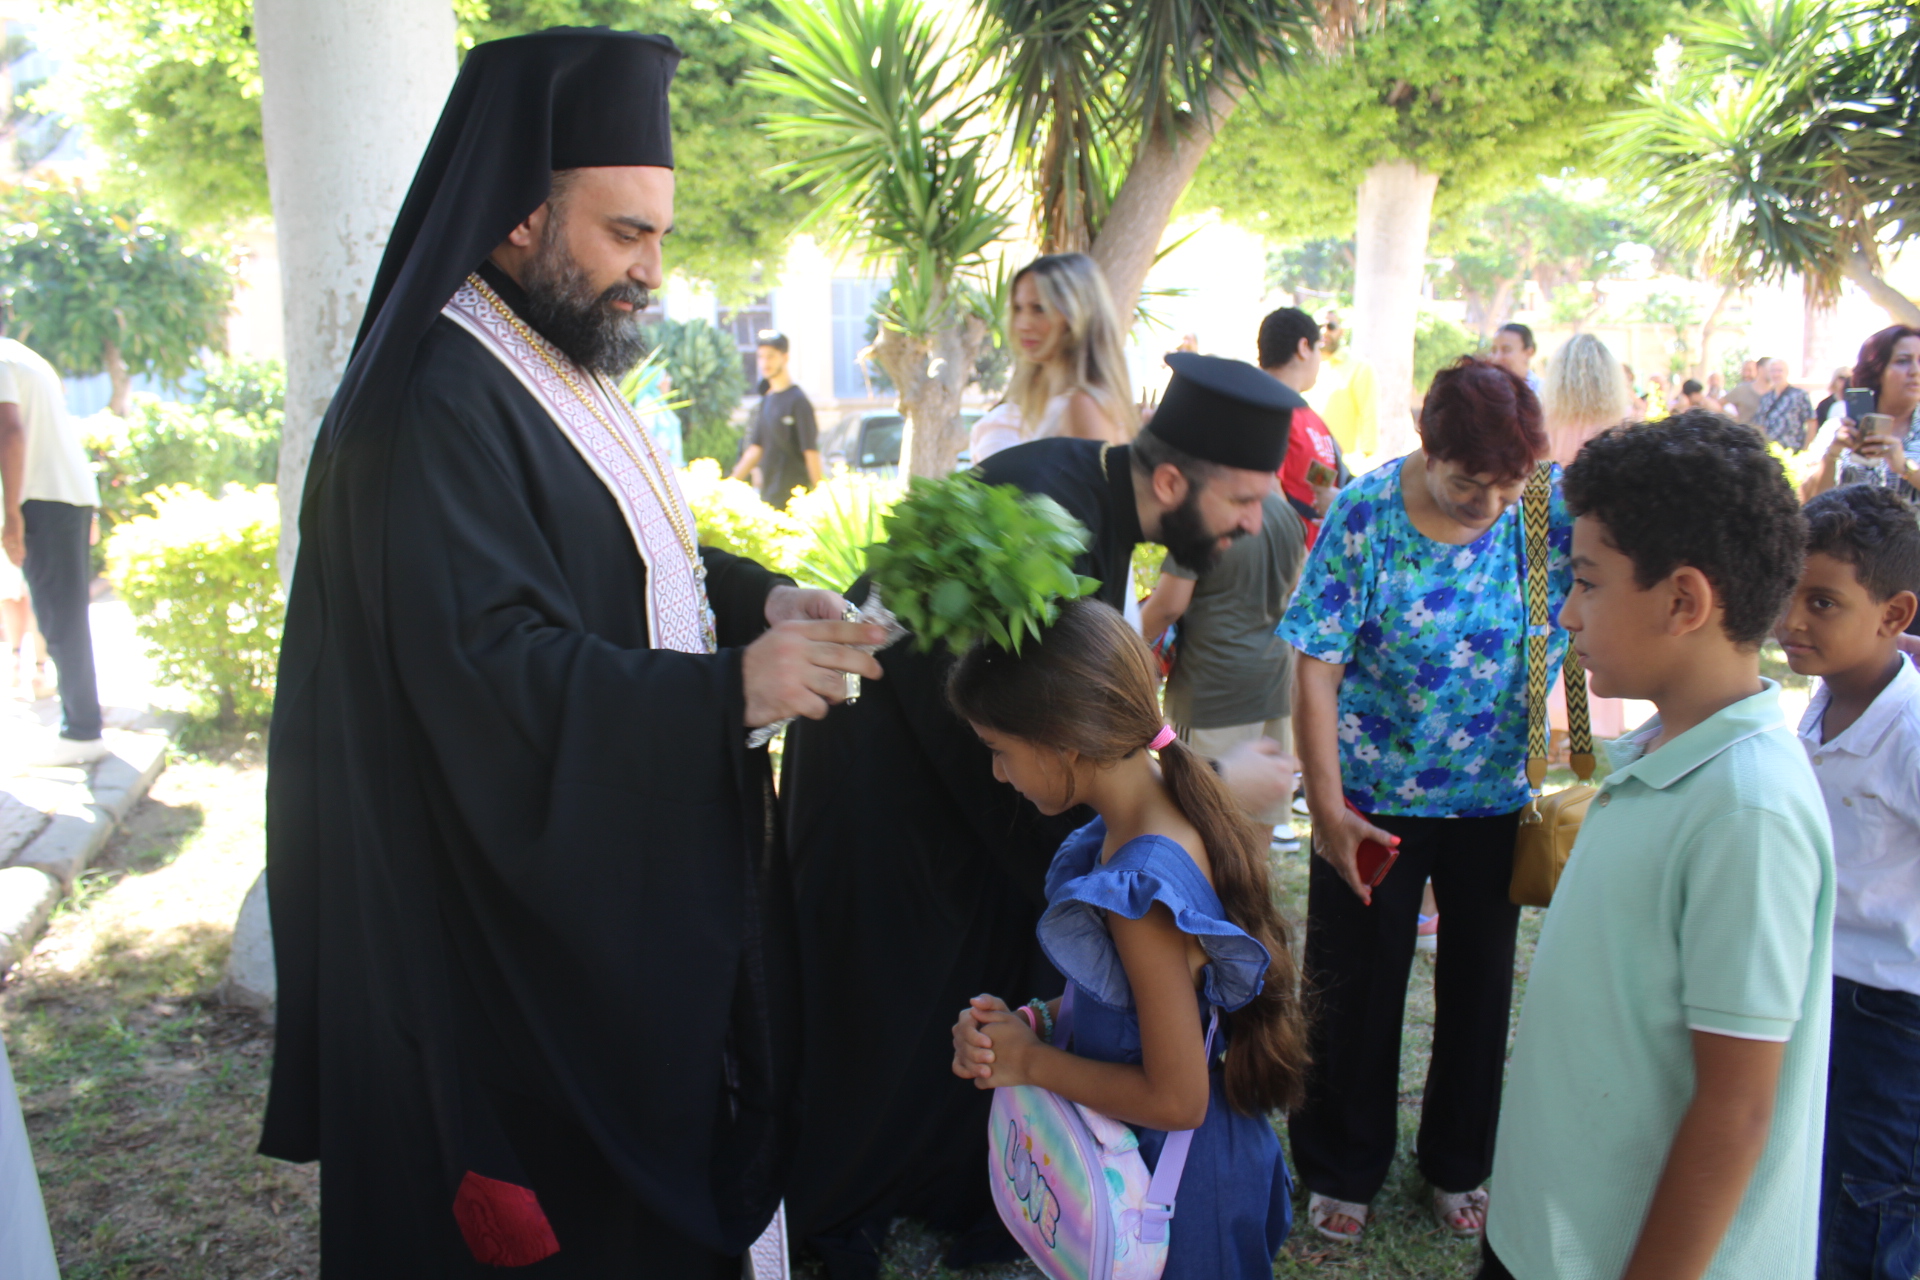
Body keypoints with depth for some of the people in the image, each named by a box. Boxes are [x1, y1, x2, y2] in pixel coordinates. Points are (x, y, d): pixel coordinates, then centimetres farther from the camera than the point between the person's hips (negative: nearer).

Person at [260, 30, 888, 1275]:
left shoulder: (564, 372, 9)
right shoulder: (437, 409, -22)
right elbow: (492, 670, -28)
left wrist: (760, 596, -1)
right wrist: (731, 689, -29)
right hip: (528, 916, -9)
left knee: (662, 1159, 22)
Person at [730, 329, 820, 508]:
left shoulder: (798, 401, -9)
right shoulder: (766, 401, 15)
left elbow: (811, 452, -12)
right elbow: (756, 449, 18)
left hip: (793, 497, -8)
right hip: (768, 497, 8)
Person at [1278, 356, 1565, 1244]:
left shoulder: (1553, 510, -11)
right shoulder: (1366, 513, -16)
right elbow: (1316, 671, -13)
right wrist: (1328, 811, -14)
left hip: (1499, 799, 3)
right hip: (1374, 799, -2)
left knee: (1479, 980, 18)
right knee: (1354, 987, 11)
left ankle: (1459, 1163, 42)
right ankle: (1342, 1168, 34)